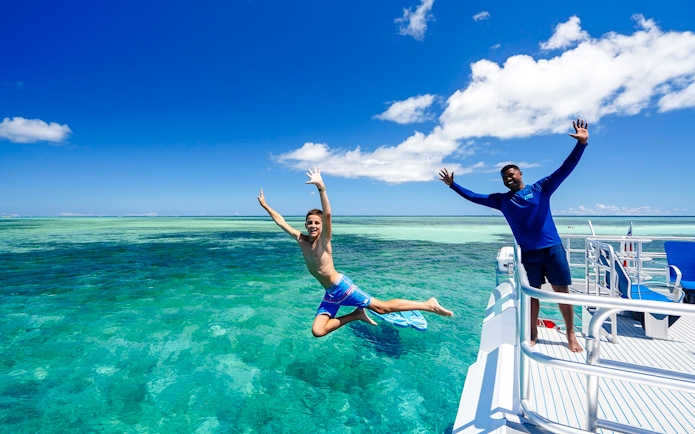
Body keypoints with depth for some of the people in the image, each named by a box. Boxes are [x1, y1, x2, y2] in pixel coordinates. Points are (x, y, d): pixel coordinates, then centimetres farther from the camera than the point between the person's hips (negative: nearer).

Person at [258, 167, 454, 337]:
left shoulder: (324, 239, -12)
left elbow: (328, 214, -30)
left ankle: (429, 304, 8)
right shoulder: (301, 240, 3)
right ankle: (357, 315, 13)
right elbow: (281, 221, 10)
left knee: (382, 307, -5)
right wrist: (265, 205, 14)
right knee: (317, 331, 0)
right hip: (329, 294, 7)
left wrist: (321, 187, -42)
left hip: (342, 287, -7)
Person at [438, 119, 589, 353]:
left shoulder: (540, 188, 2)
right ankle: (533, 335, 22)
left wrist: (581, 143, -15)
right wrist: (453, 185, 7)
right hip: (528, 253, 2)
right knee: (532, 294, 9)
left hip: (553, 248, -1)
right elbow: (474, 197, 10)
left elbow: (565, 169, -4)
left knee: (562, 291, 6)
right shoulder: (502, 200, 7)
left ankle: (571, 335, 21)